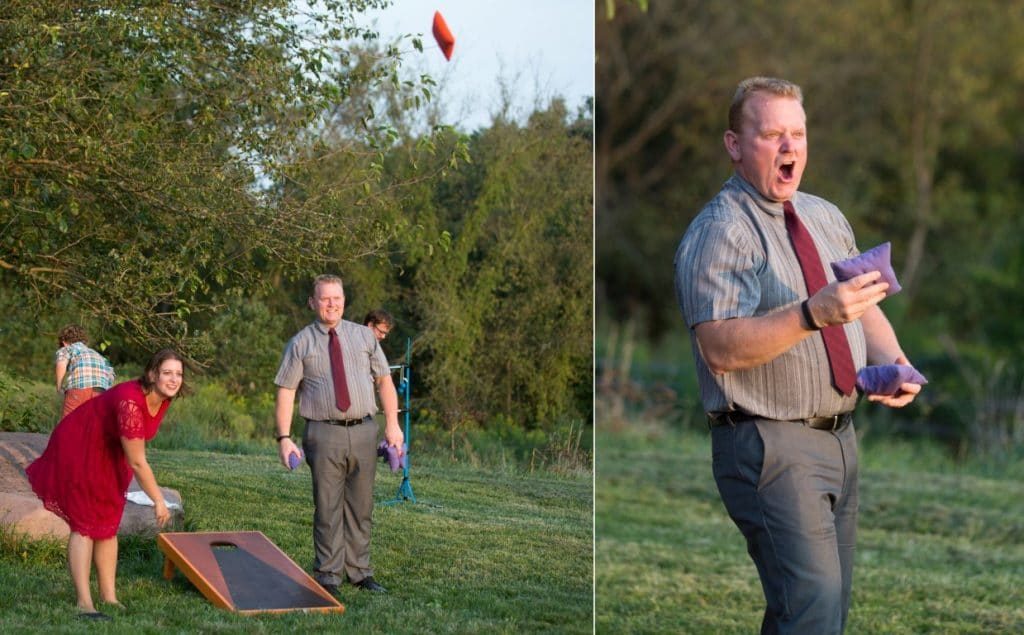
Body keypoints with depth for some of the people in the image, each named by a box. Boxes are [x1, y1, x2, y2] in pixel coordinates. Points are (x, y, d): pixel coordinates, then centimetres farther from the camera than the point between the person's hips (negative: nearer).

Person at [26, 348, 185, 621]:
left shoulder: (163, 398, -12)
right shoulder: (130, 403, -38)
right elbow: (137, 463, -31)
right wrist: (158, 501, -22)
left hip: (107, 453, 8)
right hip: (78, 450, -8)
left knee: (108, 524, 9)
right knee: (85, 524, -11)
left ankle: (109, 598, 13)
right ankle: (84, 605, -14)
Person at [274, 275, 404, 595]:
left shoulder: (364, 336, 10)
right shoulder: (300, 343, 3)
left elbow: (384, 380, 11)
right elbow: (285, 392, 0)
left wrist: (392, 424, 0)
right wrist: (284, 438, -8)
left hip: (364, 431, 3)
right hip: (324, 433, -3)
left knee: (361, 507, 9)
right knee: (328, 508, -2)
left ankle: (359, 572, 18)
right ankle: (328, 576, 5)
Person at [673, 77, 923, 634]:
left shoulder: (826, 218, 14)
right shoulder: (718, 231, -11)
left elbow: (863, 310, 17)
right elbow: (719, 347, -23)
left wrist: (892, 360, -5)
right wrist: (814, 313, -34)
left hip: (838, 436, 8)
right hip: (770, 443, -8)